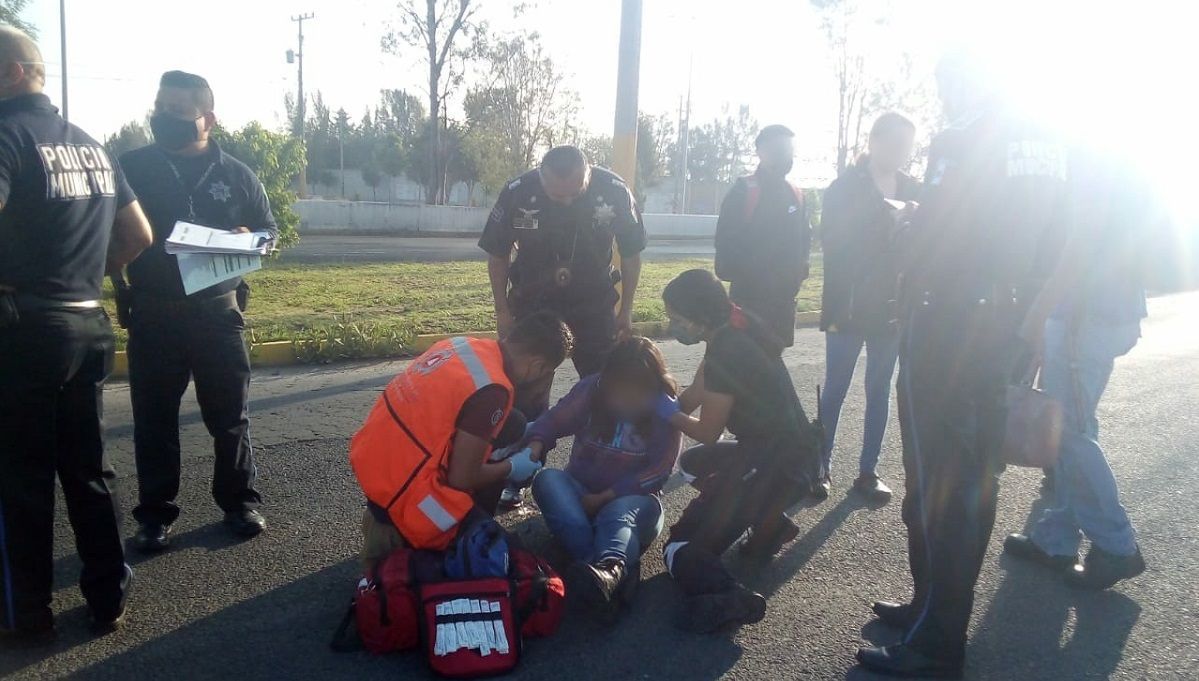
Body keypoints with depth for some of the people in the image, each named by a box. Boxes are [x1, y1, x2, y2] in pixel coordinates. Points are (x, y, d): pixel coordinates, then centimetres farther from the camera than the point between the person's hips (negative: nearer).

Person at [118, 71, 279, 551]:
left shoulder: (235, 175, 5)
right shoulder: (131, 167, 3)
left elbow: (269, 231, 12)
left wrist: (248, 239, -10)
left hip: (217, 309, 0)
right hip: (152, 312, 0)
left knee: (229, 412, 8)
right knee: (154, 418, 6)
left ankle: (239, 502, 22)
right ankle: (155, 514, 18)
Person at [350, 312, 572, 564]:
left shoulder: (463, 345, 2)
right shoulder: (492, 390, -23)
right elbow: (461, 479, -17)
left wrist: (523, 432, 26)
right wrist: (511, 467, 3)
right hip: (403, 493, -8)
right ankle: (398, 536, 2)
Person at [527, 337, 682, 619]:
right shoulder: (592, 388, -5)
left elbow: (658, 469, -14)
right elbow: (553, 420, -4)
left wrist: (605, 498, -20)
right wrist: (535, 446, -28)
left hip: (632, 499, -2)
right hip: (581, 495, 3)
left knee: (620, 512, -37)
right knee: (547, 480, -28)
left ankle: (609, 568, -71)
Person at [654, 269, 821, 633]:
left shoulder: (726, 353, -20)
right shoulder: (736, 330, 6)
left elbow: (708, 432, -7)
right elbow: (692, 397, 14)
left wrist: (667, 411, 6)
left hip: (778, 466, -9)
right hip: (793, 452, 9)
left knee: (681, 548, -5)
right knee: (693, 463, 30)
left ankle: (725, 595, -35)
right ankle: (771, 524, 17)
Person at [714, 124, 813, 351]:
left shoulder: (796, 195, 11)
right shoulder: (744, 190, -7)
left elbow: (804, 239, 19)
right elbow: (726, 239, -11)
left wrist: (796, 274, 5)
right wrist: (743, 276, -12)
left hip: (783, 295, 6)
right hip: (749, 294, -6)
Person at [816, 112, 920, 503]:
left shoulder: (912, 191, 5)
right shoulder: (845, 188, -4)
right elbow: (834, 245, -11)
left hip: (893, 309, 4)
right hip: (849, 308, -3)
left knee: (880, 393, 9)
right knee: (834, 391, 3)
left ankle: (868, 471, 18)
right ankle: (822, 467, 14)